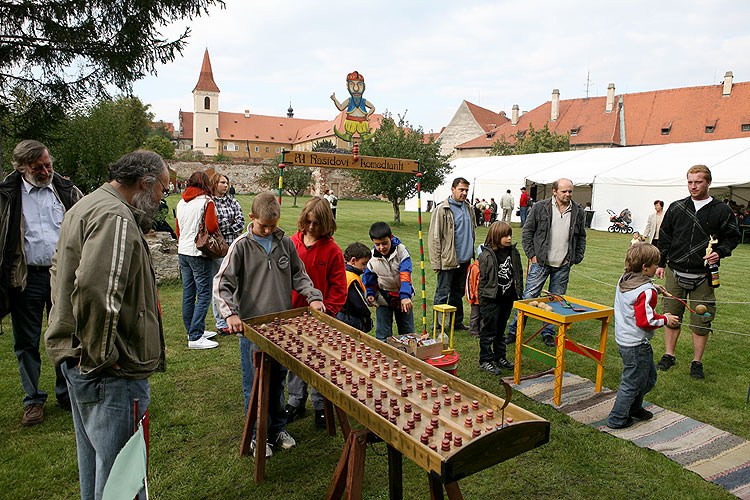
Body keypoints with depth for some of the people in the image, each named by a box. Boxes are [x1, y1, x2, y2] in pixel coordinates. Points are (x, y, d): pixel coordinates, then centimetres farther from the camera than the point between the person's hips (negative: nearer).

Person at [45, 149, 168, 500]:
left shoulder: (85, 207, 15)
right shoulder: (116, 218, -21)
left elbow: (60, 269, 25)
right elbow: (94, 291, -33)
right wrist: (104, 356, -21)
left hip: (79, 361, 11)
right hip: (112, 375, -11)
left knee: (93, 459, 26)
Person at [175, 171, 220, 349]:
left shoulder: (181, 203, 12)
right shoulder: (206, 201, -9)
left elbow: (178, 228, 19)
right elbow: (212, 227, -16)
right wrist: (216, 222, 5)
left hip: (183, 252, 8)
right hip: (198, 253, -8)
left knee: (188, 294, 13)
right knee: (204, 294, -4)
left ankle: (193, 330, 25)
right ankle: (195, 337, -5)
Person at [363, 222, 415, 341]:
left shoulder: (401, 250, -15)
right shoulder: (371, 257, -11)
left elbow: (405, 275, -23)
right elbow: (369, 280, 3)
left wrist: (405, 296, -34)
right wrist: (370, 295, -14)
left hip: (403, 296, 0)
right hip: (383, 298, 0)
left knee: (408, 332, 10)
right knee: (383, 334, 1)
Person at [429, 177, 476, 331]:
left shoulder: (468, 208, 11)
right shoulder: (442, 210, -10)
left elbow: (473, 231, 21)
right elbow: (434, 238, -12)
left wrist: (472, 253, 15)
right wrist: (436, 263, -15)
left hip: (464, 260, 7)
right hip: (448, 261, -7)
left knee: (458, 293, 17)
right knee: (442, 294, 0)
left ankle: (457, 322, 30)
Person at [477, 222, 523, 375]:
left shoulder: (513, 252, 3)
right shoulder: (486, 256, -14)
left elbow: (519, 274, 12)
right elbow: (483, 279, -10)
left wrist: (519, 293, 11)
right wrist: (482, 302, -9)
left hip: (507, 299, 6)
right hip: (491, 300, -5)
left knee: (501, 329, 19)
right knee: (488, 331, 3)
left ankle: (500, 357, 31)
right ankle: (485, 361, 14)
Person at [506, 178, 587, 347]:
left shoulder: (578, 211, 6)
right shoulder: (540, 208, -3)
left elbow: (581, 237, 16)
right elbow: (527, 232, 1)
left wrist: (577, 258, 7)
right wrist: (531, 254, -4)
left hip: (563, 265, 3)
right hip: (541, 263, -3)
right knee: (528, 297, -2)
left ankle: (548, 333, 23)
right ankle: (514, 330, 8)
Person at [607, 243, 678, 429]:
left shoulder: (623, 281, 2)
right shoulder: (646, 292, -24)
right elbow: (645, 321, -24)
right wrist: (665, 320, -8)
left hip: (623, 341, 9)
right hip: (637, 346, -9)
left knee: (649, 377, 25)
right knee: (632, 382, 5)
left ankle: (634, 408, 40)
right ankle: (617, 419, 17)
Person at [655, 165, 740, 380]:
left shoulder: (722, 211, 0)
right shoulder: (676, 208, 6)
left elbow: (732, 237, 7)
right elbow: (664, 237, 11)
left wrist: (720, 252, -13)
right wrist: (661, 263, 9)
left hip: (703, 276, -2)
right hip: (675, 273, 2)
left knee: (701, 321, 4)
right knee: (672, 316, 8)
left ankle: (697, 362, 19)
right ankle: (669, 356, 23)